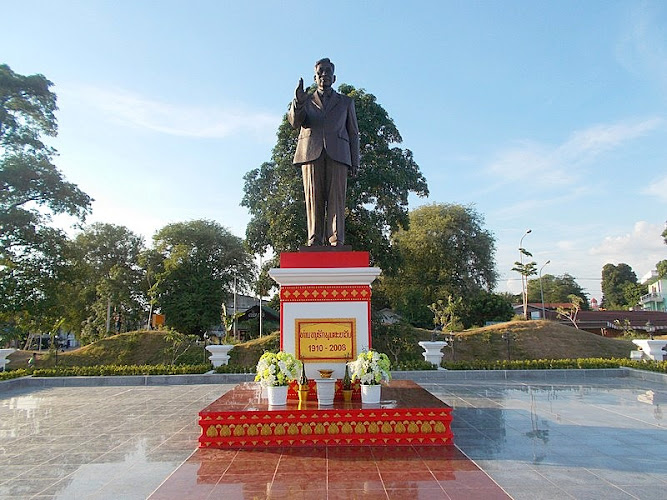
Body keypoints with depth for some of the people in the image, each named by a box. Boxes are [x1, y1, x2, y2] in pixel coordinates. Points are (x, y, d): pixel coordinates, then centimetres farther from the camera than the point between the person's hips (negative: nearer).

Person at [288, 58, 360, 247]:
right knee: (313, 199, -8)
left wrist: (354, 161, 5)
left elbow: (353, 134, 17)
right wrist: (298, 102, -13)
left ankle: (336, 241, -16)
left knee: (336, 198, -11)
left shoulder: (346, 102, 24)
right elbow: (294, 123, 6)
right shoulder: (306, 101, 24)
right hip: (311, 153, 0)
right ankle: (314, 241, -10)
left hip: (337, 154, 0)